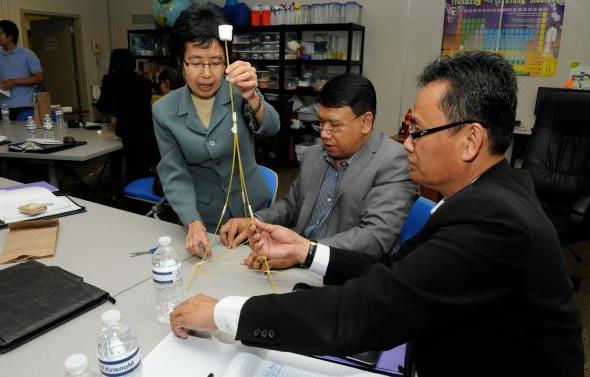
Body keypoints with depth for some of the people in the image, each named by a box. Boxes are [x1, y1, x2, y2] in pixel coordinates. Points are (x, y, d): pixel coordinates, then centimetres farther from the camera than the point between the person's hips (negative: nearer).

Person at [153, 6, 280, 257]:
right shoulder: (164, 111, -9)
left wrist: (252, 98, -51)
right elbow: (175, 175, -10)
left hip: (252, 211, 0)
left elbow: (270, 127, -30)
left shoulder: (239, 93, -12)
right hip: (204, 219, 0)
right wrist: (193, 223, -25)